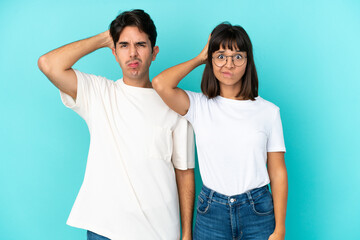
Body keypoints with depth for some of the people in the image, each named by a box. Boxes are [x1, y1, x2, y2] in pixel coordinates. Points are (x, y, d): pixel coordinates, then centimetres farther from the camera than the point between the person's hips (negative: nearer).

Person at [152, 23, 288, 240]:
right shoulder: (199, 106, -2)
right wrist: (199, 59, -4)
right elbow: (161, 84, -20)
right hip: (211, 211, 0)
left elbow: (278, 173, 0)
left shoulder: (268, 111, -1)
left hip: (258, 211, 1)